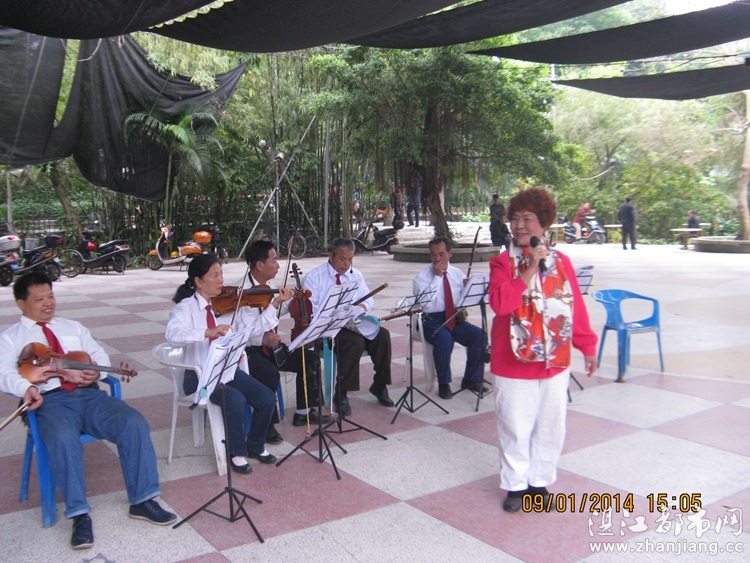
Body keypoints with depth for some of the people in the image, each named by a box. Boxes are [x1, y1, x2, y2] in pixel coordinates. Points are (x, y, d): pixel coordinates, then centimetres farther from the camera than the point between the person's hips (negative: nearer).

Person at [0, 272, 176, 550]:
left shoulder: (73, 327, 27)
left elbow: (100, 355, 20)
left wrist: (96, 371, -6)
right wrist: (26, 387, -24)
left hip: (89, 394, 3)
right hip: (51, 401, -3)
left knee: (134, 423, -23)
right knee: (63, 439, -38)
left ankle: (142, 500, -14)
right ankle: (79, 515, -28)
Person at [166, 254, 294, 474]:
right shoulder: (185, 308, -10)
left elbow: (255, 327, -5)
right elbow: (173, 335, -30)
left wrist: (275, 304, -17)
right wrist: (208, 332, -44)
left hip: (230, 371, 5)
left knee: (267, 399, -12)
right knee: (235, 399, -30)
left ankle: (255, 445, 15)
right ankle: (237, 453, -6)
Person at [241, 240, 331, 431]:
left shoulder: (269, 284, 5)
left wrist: (293, 301, 11)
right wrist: (262, 339, -40)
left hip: (269, 345, 9)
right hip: (247, 350, -9)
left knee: (310, 358, 5)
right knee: (270, 374, -35)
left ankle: (303, 412, 19)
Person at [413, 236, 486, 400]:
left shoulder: (458, 274, 9)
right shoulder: (422, 277, -5)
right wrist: (437, 276, -18)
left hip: (454, 319, 5)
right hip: (432, 321, -4)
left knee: (479, 335, -19)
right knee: (445, 339, -35)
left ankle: (471, 379, 0)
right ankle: (443, 384, -14)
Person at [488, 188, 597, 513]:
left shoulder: (561, 261, 5)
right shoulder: (502, 263, -5)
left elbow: (576, 306, 8)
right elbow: (500, 303, -21)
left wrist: (587, 347, 11)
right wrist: (531, 270, -23)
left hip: (555, 362, 3)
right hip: (514, 364, -3)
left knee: (550, 426, 12)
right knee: (515, 427, 6)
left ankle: (539, 481, 30)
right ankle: (515, 485, 23)